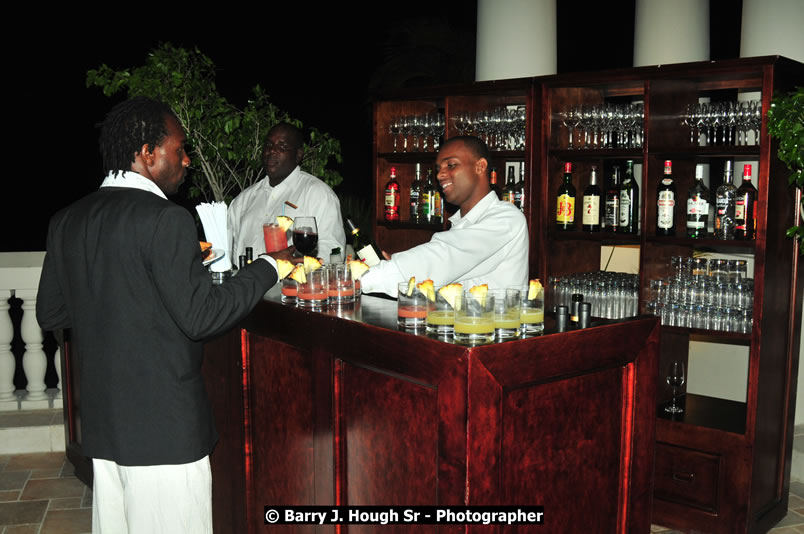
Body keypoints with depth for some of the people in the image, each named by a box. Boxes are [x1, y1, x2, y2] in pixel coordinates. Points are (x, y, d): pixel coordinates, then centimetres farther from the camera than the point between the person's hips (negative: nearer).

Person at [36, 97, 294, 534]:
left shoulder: (66, 221, 6)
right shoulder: (166, 220, -17)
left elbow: (50, 314, 13)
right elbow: (200, 317, -18)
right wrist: (268, 268, -8)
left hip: (102, 424, 8)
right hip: (164, 428, -8)